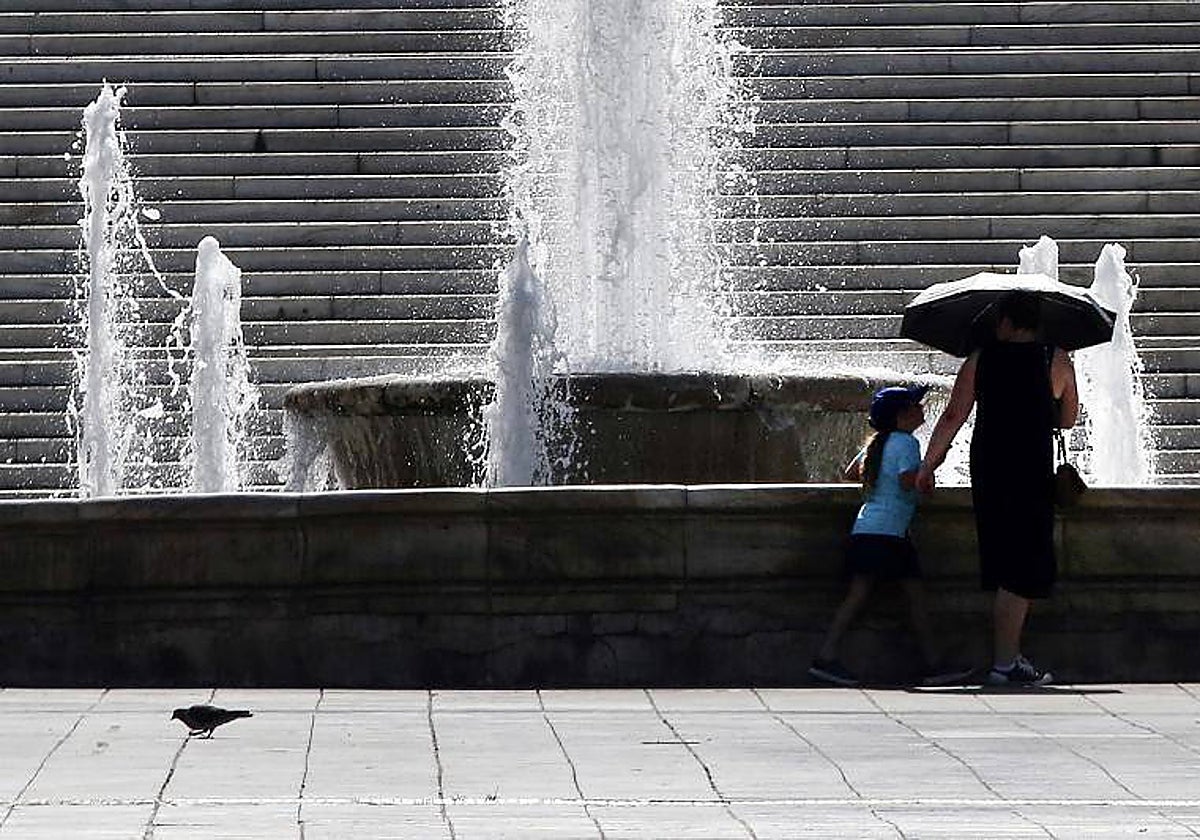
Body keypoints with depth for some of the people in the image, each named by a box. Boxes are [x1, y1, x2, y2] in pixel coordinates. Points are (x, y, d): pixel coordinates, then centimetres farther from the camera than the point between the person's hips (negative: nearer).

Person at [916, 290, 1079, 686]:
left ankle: (1010, 656, 17)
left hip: (987, 471, 4)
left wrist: (927, 466, 4)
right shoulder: (1057, 362, 0)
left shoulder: (980, 360, 5)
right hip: (1032, 473, -4)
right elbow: (1067, 420, 10)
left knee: (1007, 569, 13)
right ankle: (1004, 663, -7)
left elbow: (952, 417, 0)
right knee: (1023, 573, -2)